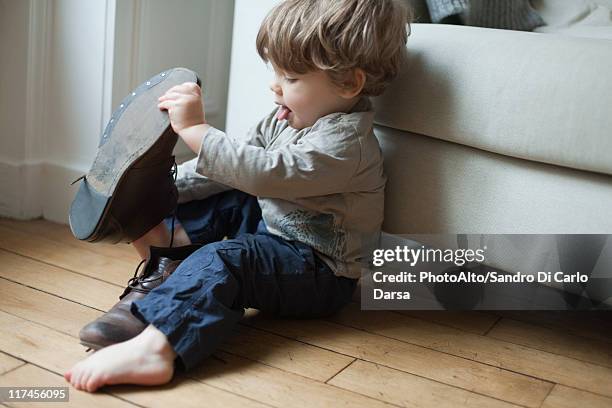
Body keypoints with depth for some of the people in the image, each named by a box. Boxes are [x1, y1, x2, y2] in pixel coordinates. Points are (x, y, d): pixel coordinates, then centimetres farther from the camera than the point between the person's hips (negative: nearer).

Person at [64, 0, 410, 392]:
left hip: (320, 270, -10)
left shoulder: (344, 144, -26)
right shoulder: (285, 118, 5)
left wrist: (196, 129, -37)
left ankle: (155, 346, -47)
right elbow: (230, 169, 8)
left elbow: (262, 173, -37)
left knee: (224, 259, -32)